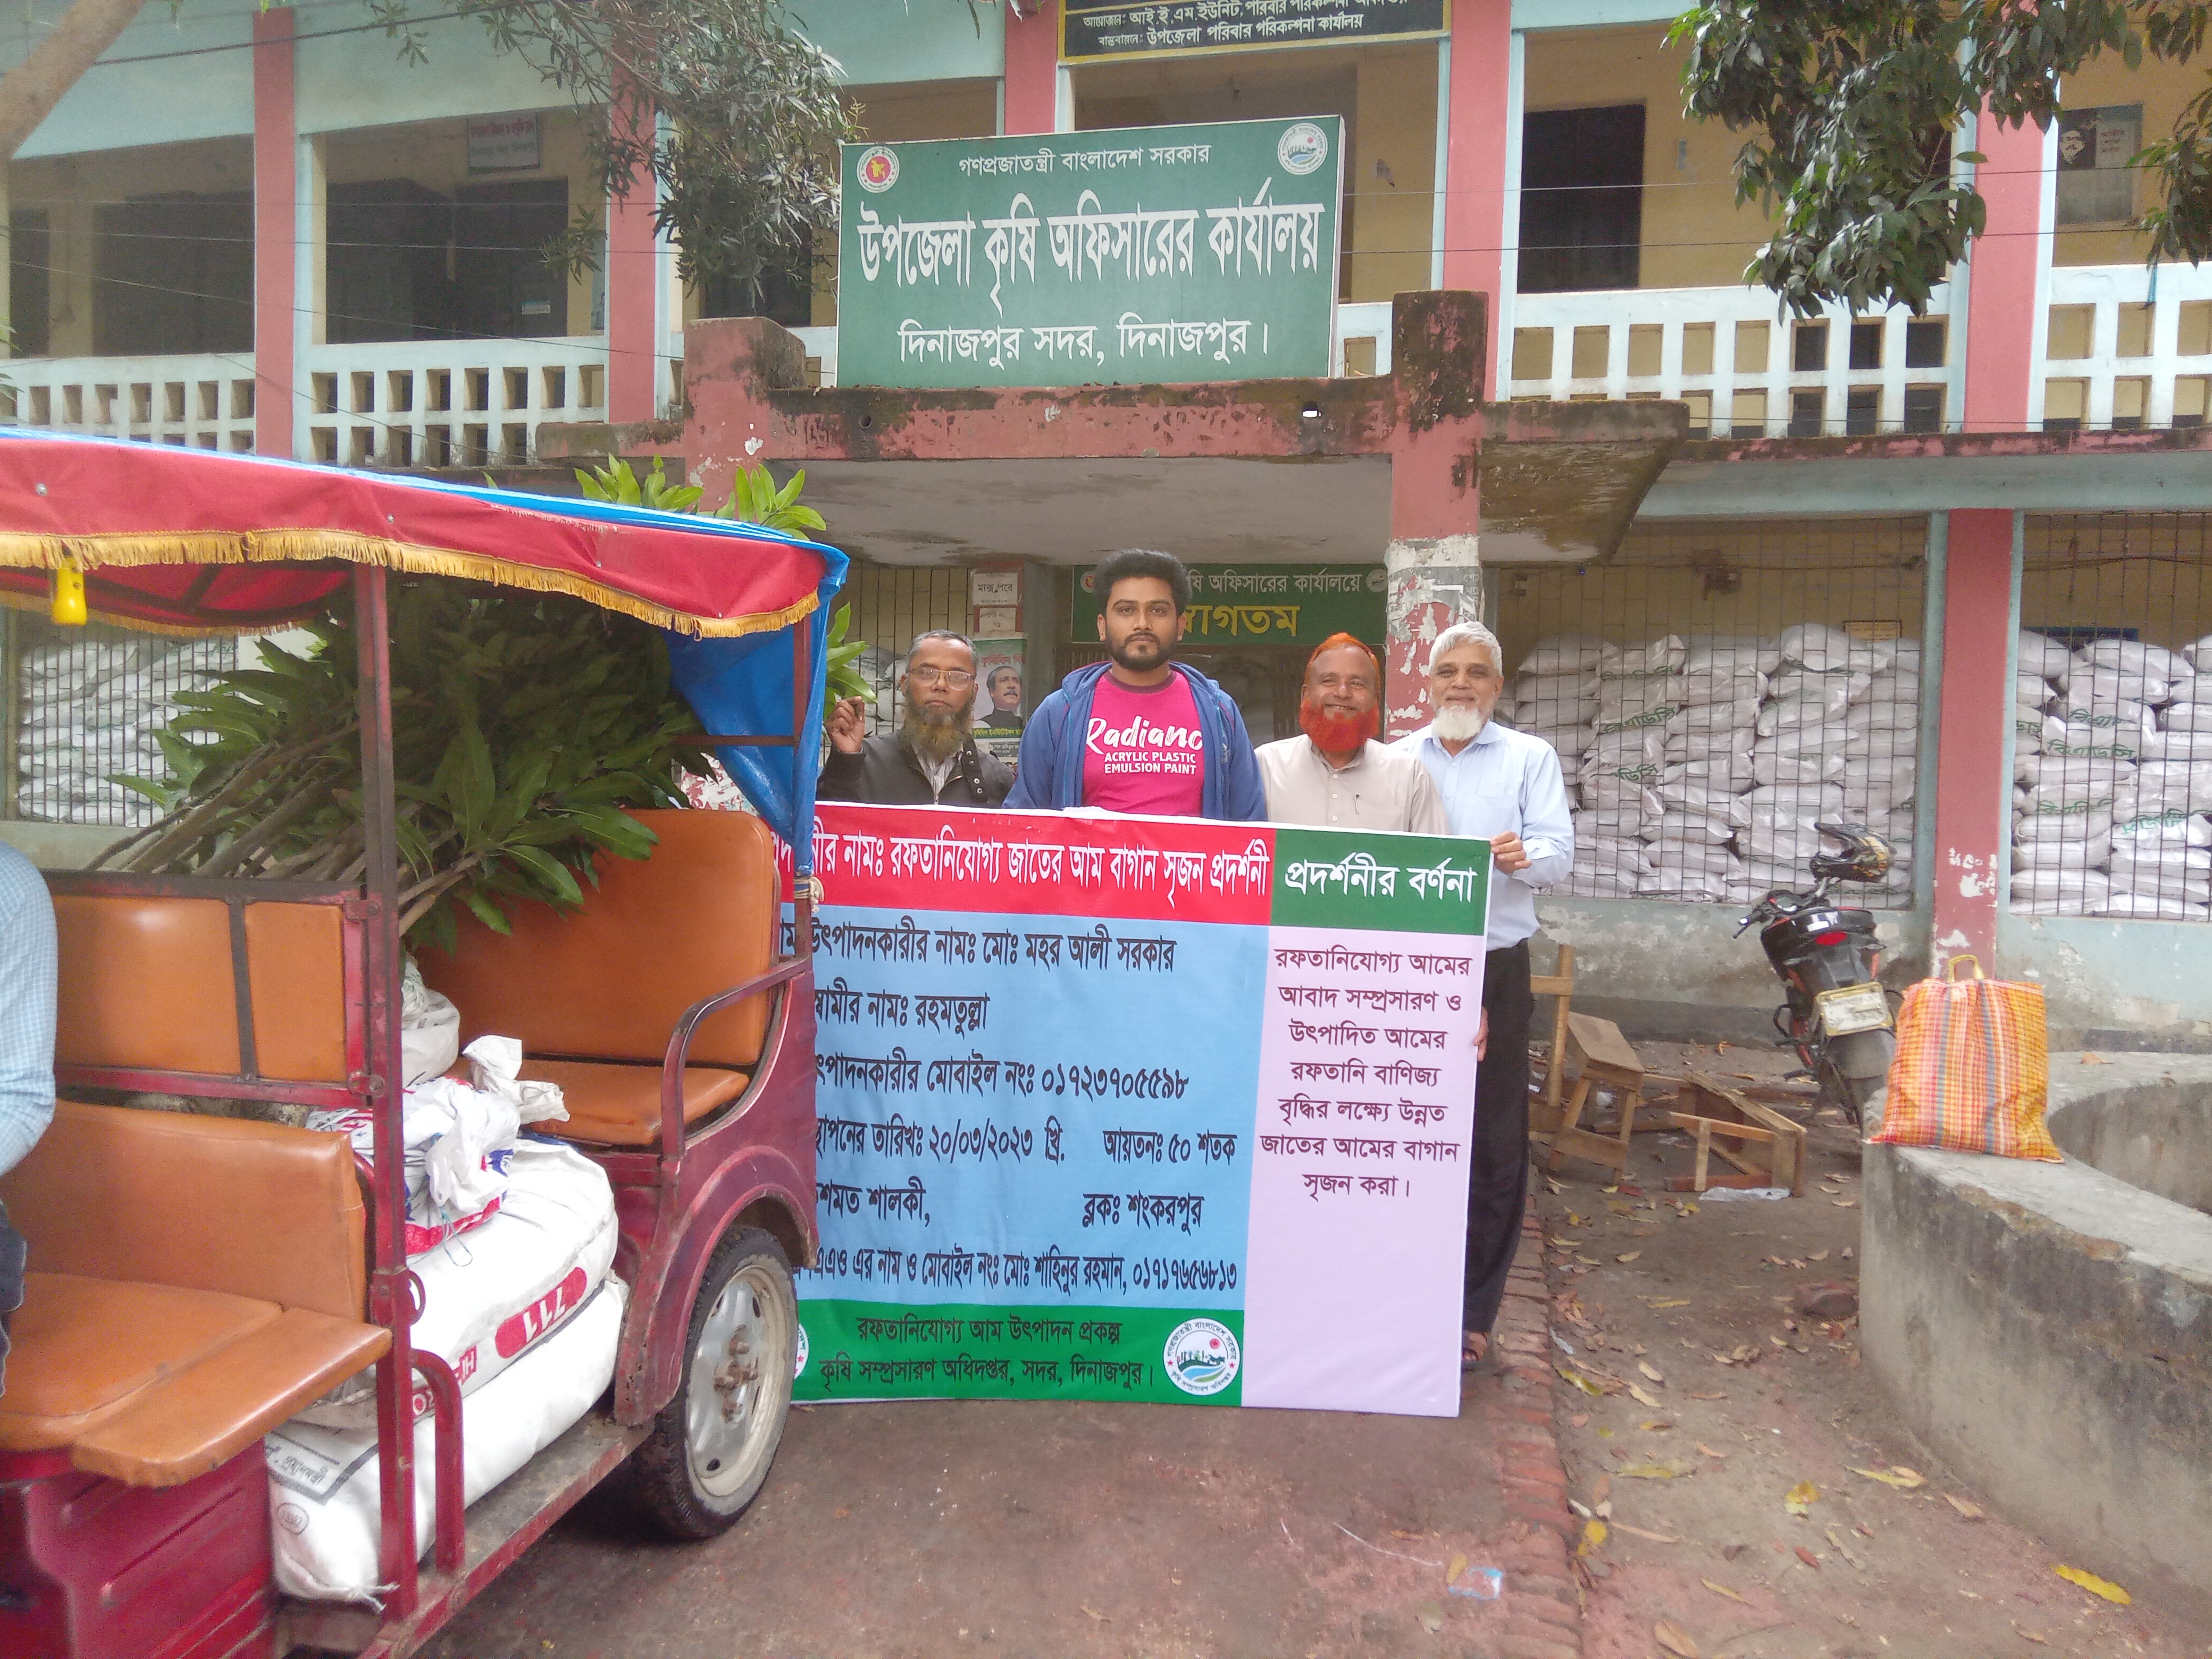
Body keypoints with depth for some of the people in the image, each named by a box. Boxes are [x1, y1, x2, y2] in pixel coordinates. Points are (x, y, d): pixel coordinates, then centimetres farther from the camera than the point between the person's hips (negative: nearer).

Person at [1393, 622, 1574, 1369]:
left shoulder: (1530, 758, 10)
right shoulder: (1397, 759, 15)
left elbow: (1558, 851, 0)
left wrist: (1523, 856, -22)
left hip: (1495, 968, -1)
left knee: (1493, 1142, 1)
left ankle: (1472, 1311, 12)